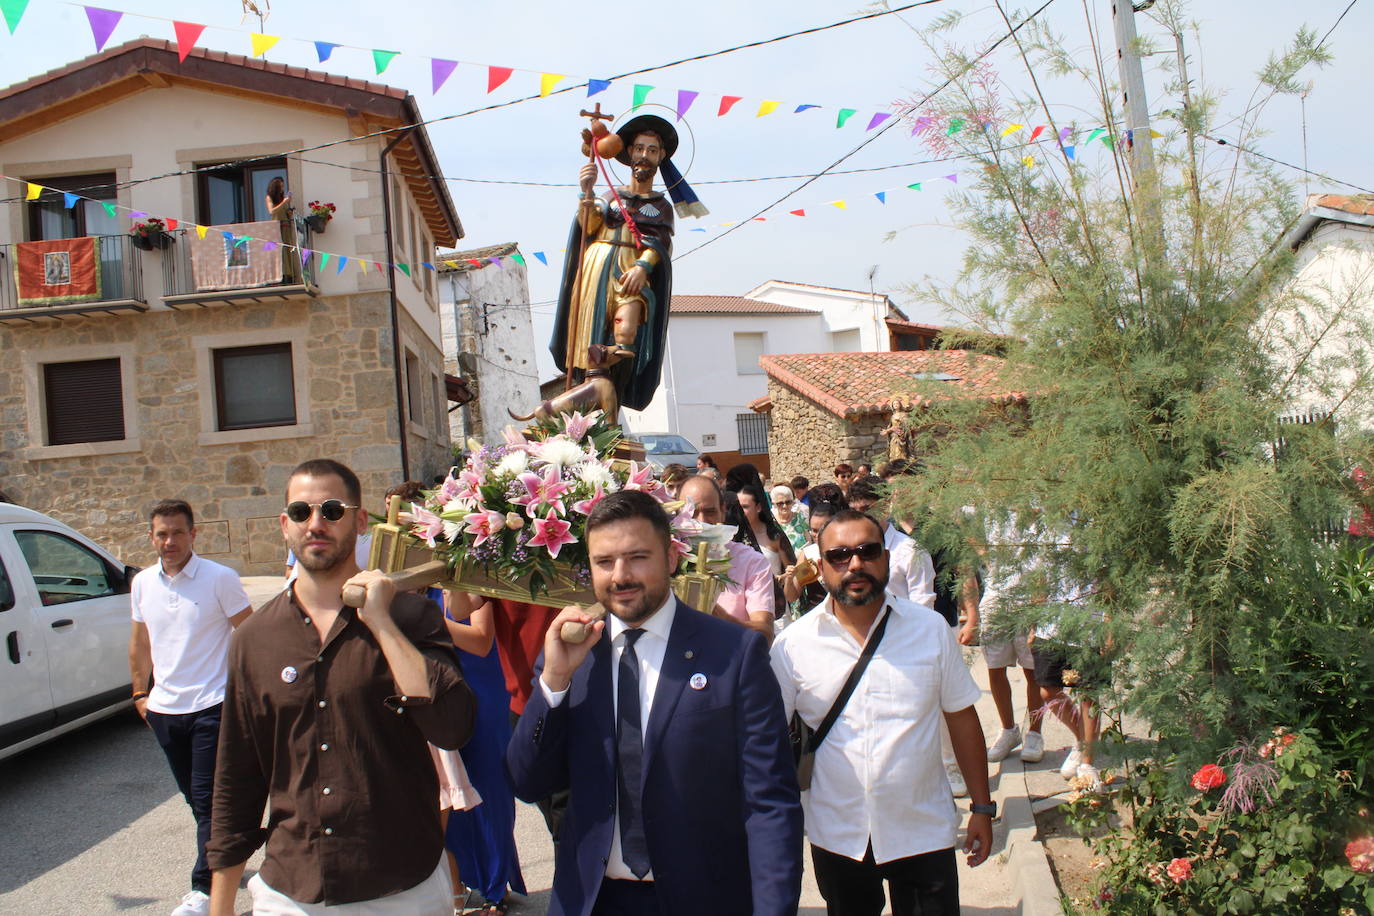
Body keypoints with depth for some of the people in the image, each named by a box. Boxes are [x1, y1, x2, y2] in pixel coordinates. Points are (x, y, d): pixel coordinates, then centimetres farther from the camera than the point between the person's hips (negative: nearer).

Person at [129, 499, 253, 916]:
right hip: (164, 710, 6)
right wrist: (140, 693, 15)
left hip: (211, 706, -5)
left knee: (208, 801, -4)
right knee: (197, 800, 16)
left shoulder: (220, 579, -10)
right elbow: (140, 641, 18)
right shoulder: (142, 583, 6)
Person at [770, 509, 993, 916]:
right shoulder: (792, 643, -7)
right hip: (837, 835, 0)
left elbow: (962, 718, 3)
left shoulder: (930, 629, -3)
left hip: (924, 832, 0)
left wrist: (982, 808, 4)